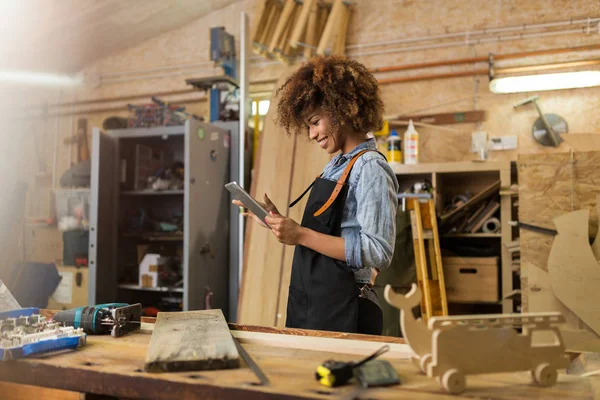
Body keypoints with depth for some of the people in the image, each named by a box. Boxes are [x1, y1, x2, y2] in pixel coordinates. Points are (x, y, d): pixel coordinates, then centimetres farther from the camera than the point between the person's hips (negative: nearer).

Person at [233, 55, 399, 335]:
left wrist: (301, 235, -21)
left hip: (343, 314, -8)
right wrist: (279, 222, 2)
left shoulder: (371, 169, -13)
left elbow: (378, 253, -22)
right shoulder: (335, 167, 12)